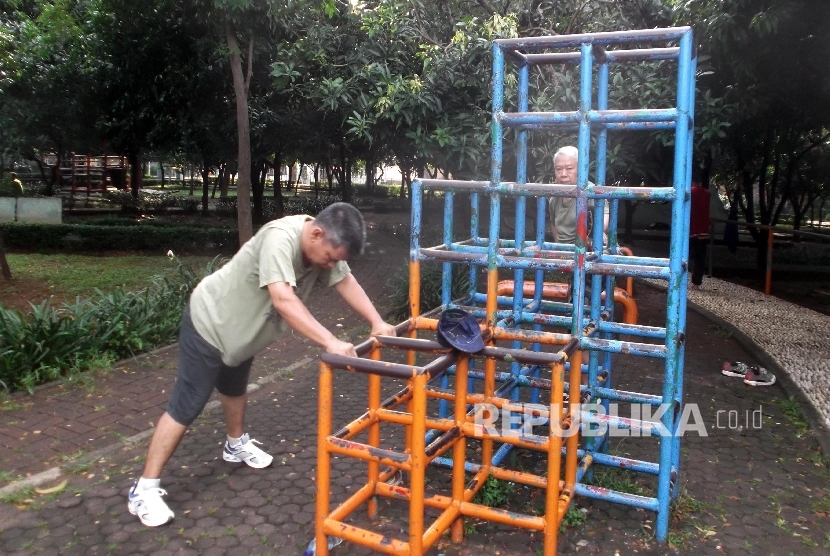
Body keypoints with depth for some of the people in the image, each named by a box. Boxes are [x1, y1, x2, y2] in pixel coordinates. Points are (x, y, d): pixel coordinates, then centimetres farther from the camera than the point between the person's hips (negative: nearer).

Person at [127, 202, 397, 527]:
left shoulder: (324, 244, -12)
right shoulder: (280, 238, -37)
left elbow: (346, 281, -4)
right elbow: (283, 300, -48)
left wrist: (377, 323, -15)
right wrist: (331, 342, -53)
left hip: (242, 327, 8)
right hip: (210, 321, -8)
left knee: (235, 389, 28)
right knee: (186, 406, -5)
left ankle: (236, 445, 52)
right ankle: (145, 489, 5)